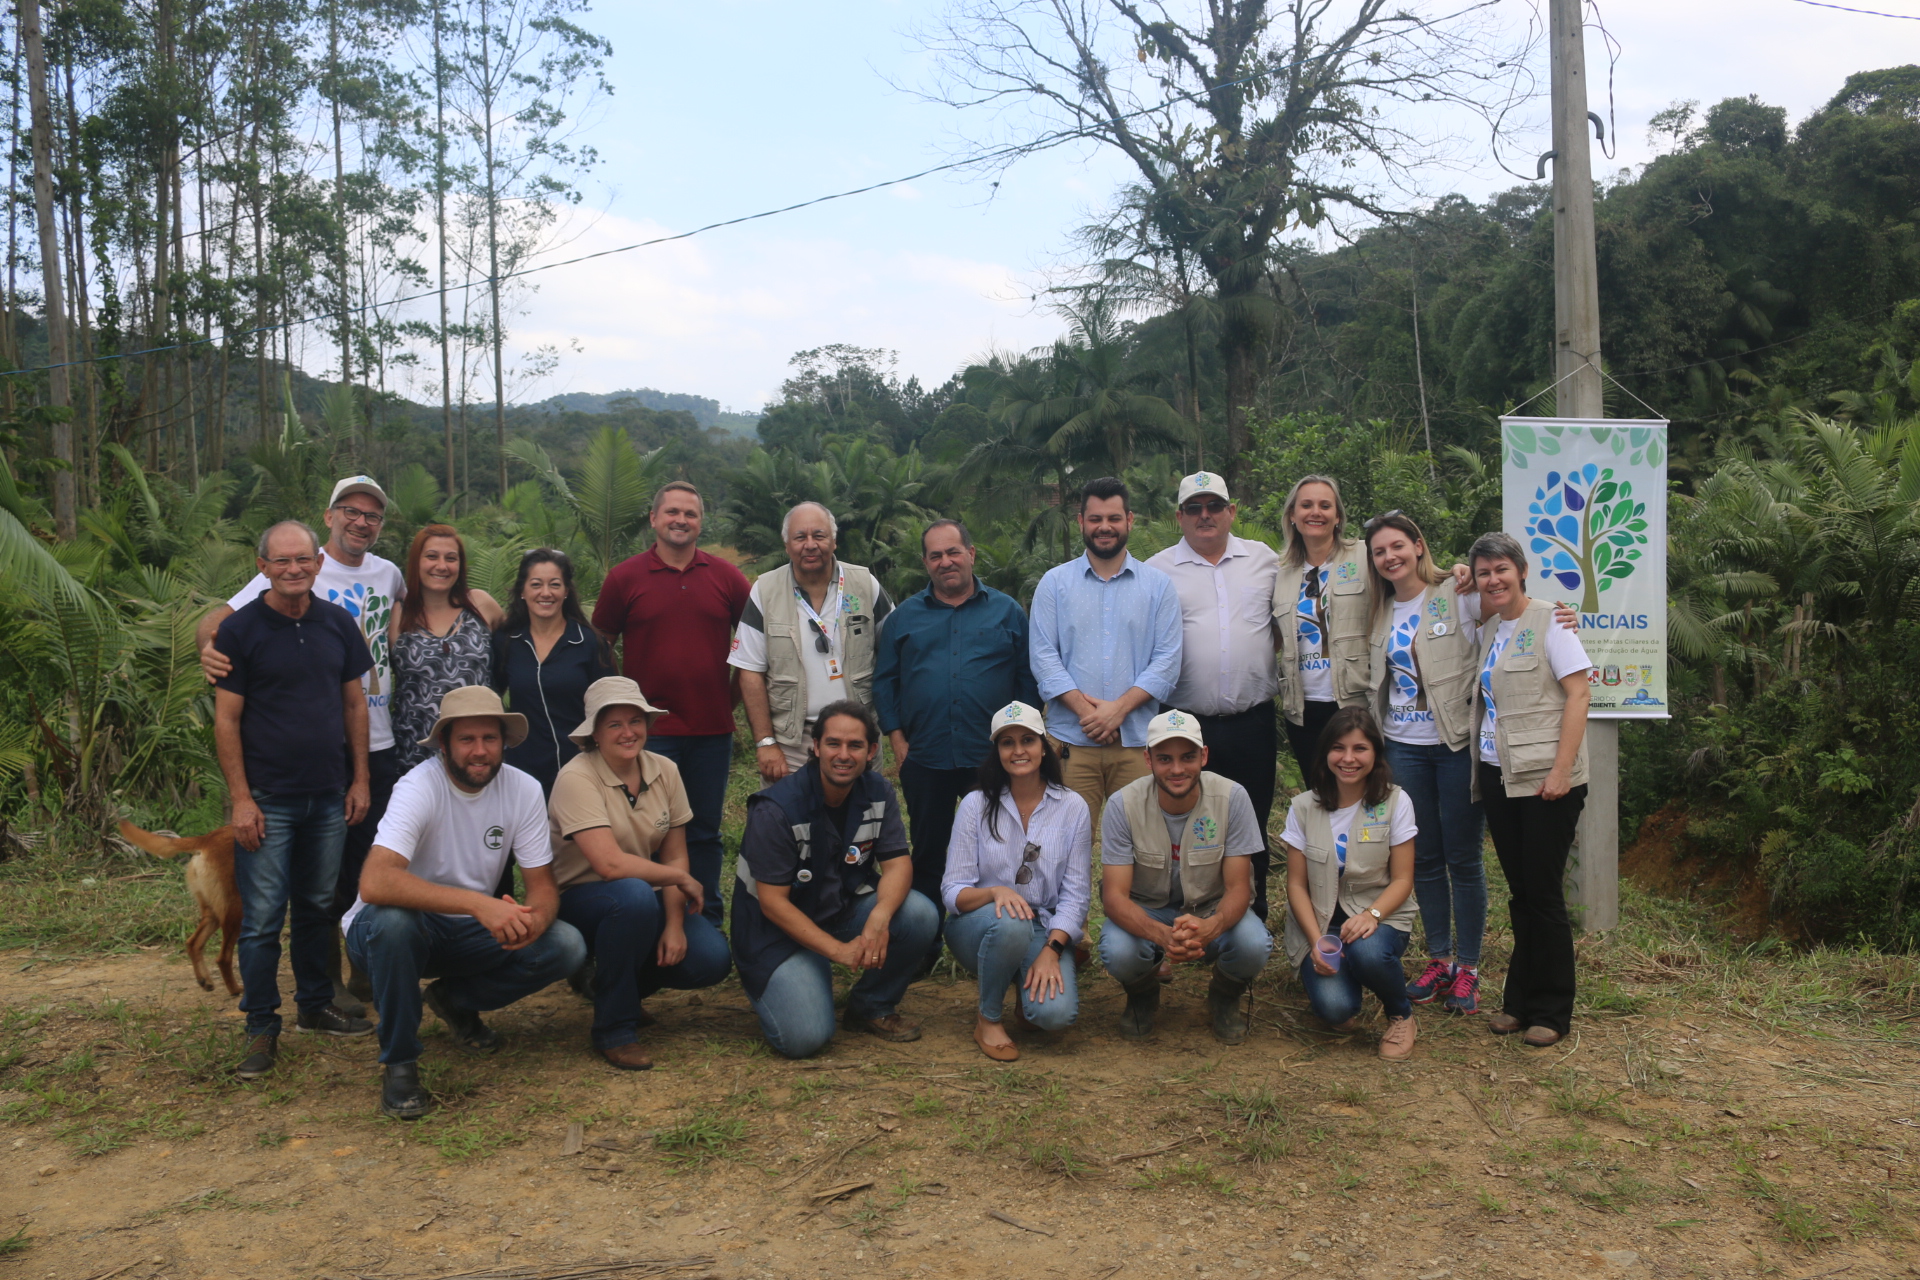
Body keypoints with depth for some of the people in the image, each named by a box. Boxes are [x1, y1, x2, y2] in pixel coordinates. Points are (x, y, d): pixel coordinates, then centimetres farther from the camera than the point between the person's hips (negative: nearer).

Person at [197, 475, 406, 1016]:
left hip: (380, 745, 5)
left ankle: (368, 973, 28)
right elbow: (219, 618, -14)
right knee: (325, 869, 4)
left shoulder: (389, 573, 9)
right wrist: (210, 646, -35)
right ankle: (327, 981, 18)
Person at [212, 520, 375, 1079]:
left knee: (317, 907, 14)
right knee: (262, 918, -1)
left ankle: (315, 1004, 29)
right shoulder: (239, 629, -6)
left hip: (328, 796, 4)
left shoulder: (338, 624, 5)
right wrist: (241, 799, -11)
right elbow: (226, 720, -7)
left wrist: (360, 778, 7)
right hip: (267, 800, -4)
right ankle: (262, 1027, 11)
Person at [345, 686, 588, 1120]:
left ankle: (455, 1000, 9)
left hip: (469, 934, 4)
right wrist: (477, 903, -49)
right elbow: (374, 882, -40)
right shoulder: (420, 787, -24)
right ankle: (398, 1064, -16)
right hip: (404, 925, -4)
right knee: (393, 919, -38)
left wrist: (534, 919, -33)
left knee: (567, 947, -18)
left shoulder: (523, 789, -10)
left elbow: (543, 884, -8)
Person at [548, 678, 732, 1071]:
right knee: (635, 896, -39)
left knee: (711, 960, -19)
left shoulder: (665, 771, -2)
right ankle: (613, 1029, -18)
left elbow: (675, 857, -1)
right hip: (578, 899, -5)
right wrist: (680, 878, -18)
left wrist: (675, 924, -15)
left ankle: (624, 988, 15)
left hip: (645, 895, 5)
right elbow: (610, 864, -29)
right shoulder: (576, 779, -20)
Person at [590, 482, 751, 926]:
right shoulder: (624, 578, 0)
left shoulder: (726, 577, 4)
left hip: (711, 727, 2)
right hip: (648, 731, -2)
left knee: (705, 831, 13)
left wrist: (736, 689, 8)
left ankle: (707, 921, 24)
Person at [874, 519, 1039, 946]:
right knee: (927, 856, 9)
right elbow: (884, 681, 11)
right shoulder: (905, 616, 10)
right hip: (926, 761, 2)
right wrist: (897, 738, 1)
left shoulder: (1006, 611, 7)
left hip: (992, 760, -1)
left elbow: (1028, 680, 5)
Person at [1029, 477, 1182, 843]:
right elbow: (1043, 656, 1)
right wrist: (1085, 709, -11)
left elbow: (1167, 661, 2)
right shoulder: (1054, 583, 10)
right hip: (1071, 741, 0)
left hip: (1137, 741, 0)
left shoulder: (1158, 586, 10)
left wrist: (1118, 709, -11)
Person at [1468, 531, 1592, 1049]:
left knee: (1543, 893, -1)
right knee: (1520, 892, 11)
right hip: (1498, 775, 6)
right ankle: (1520, 1001, 20)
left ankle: (1551, 1012, 10)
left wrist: (1561, 770, -18)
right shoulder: (1488, 631, 13)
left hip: (1545, 778, -6)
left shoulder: (1548, 621, -7)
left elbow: (1578, 695, -12)